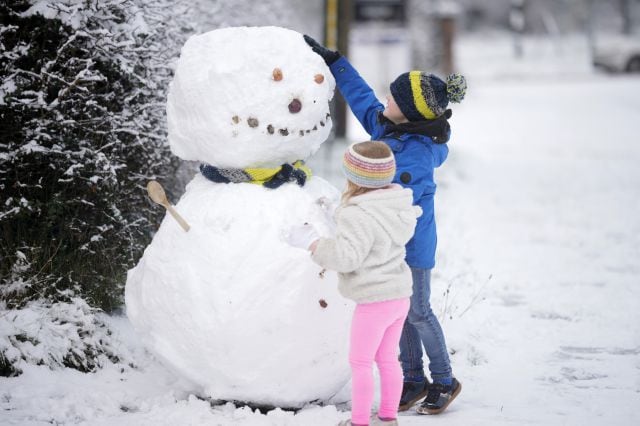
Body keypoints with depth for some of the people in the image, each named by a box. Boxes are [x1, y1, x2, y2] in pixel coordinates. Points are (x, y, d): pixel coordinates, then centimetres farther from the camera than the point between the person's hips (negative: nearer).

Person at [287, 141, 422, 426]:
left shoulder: (359, 216, -26)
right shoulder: (398, 205, 2)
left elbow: (346, 257, -31)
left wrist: (311, 242, -23)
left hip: (374, 301, -9)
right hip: (399, 295, 9)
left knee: (360, 362, 6)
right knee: (387, 359, 20)